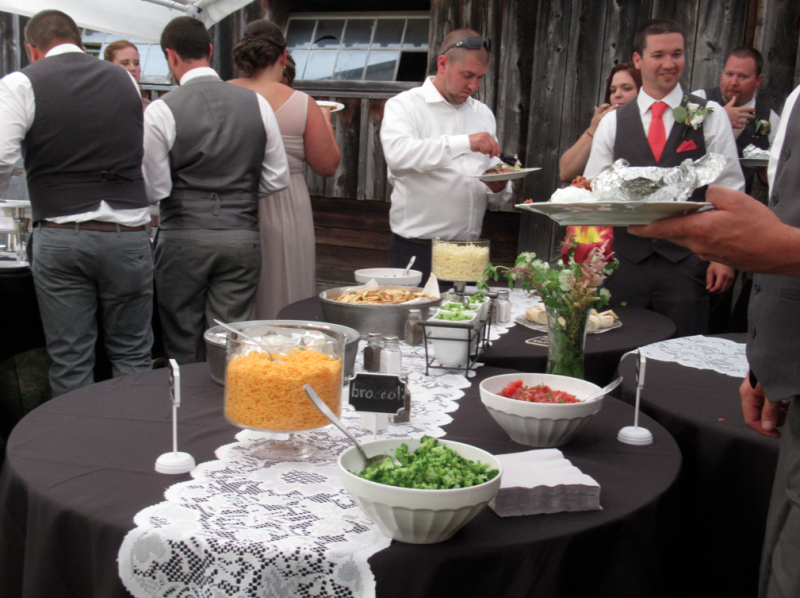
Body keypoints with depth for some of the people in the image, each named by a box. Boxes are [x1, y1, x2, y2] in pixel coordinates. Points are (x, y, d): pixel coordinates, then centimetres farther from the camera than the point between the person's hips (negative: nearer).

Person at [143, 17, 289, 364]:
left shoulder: (160, 111, -8)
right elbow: (277, 180, 5)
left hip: (183, 239, -2)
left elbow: (155, 189, -8)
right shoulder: (256, 103, 2)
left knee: (184, 347, 11)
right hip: (242, 236, 3)